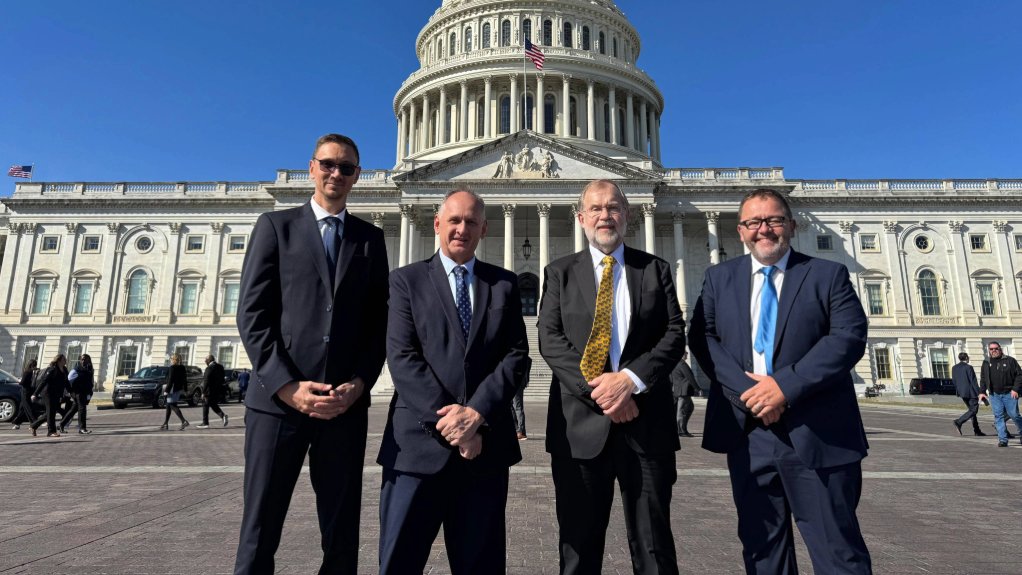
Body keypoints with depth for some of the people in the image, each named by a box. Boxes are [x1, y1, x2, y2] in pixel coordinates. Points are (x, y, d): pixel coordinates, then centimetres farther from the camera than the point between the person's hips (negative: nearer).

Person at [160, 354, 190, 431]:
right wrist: (184, 389, 18)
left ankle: (184, 421, -16)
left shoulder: (172, 368, -14)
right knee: (168, 406, 16)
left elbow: (170, 380, -18)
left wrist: (167, 390, -16)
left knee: (173, 406, -7)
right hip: (179, 389, 9)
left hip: (173, 390, -9)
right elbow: (185, 380, 13)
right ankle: (165, 424, 19)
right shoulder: (182, 368, 10)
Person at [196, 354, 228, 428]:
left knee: (205, 406, 5)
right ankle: (222, 415, -1)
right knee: (214, 405, 20)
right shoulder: (220, 367, 8)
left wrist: (203, 392, -15)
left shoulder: (209, 368, -17)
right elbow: (222, 379, 13)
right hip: (218, 391, 8)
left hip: (210, 391, -8)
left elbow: (206, 381, -19)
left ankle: (205, 423, 10)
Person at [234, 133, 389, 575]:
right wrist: (287, 386, -11)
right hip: (279, 398, -1)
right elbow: (252, 313, -1)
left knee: (341, 537, 9)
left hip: (346, 402, 2)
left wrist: (359, 383, -6)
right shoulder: (276, 225, 8)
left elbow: (378, 322, 9)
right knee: (259, 533, 6)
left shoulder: (370, 238, 13)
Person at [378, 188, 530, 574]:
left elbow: (516, 355, 1)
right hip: (420, 441, -1)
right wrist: (445, 418, -14)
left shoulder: (505, 284, 11)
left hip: (485, 442, 2)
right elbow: (401, 357, -5)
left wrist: (477, 413, -12)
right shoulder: (407, 280, 5)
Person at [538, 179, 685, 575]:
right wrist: (597, 387, -15)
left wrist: (631, 378, -15)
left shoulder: (656, 269, 9)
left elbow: (675, 334, 0)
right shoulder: (559, 273, 7)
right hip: (581, 422, 0)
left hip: (646, 422, 1)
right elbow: (550, 340, -3)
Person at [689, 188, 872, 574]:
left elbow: (850, 336, -8)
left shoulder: (828, 275, 4)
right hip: (748, 431, 2)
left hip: (816, 433, -2)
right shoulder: (719, 278, 10)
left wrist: (786, 386, -18)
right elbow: (702, 338, 1)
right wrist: (744, 390, -14)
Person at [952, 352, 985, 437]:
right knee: (973, 410, -2)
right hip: (970, 392, -7)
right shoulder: (968, 367, -13)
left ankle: (977, 430, 16)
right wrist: (978, 393, -9)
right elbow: (973, 381, -14)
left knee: (971, 410, 15)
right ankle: (959, 422, -17)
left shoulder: (954, 368, 7)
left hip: (962, 392, 7)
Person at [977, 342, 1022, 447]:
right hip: (994, 395, 3)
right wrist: (982, 391, 10)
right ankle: (1002, 440, 3)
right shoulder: (986, 363, 11)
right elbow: (983, 379, 18)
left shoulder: (1010, 360, 0)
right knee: (998, 417, 0)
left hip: (1009, 394, -3)